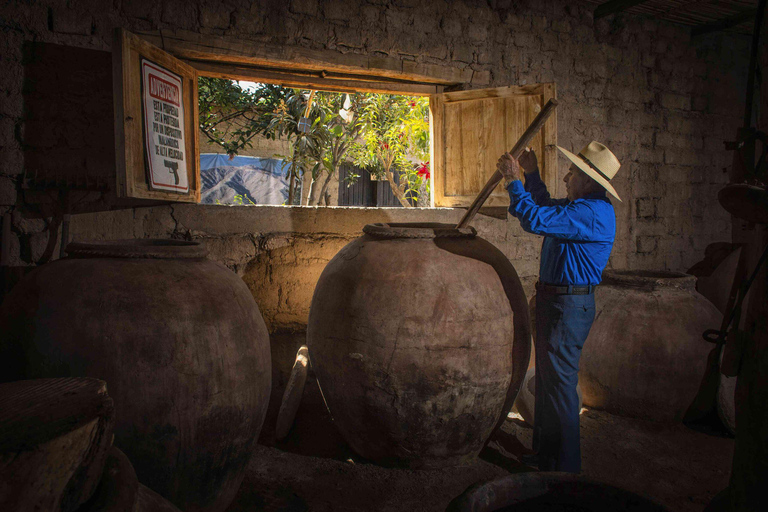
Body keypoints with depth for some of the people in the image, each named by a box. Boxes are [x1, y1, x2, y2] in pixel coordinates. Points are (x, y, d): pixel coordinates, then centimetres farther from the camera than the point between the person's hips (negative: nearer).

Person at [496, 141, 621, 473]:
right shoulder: (583, 206, 13)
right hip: (554, 300, 11)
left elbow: (536, 220, -28)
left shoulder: (592, 213, -20)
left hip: (568, 306, -11)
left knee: (559, 383, -2)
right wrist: (531, 174, 22)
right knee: (547, 380, 19)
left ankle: (564, 467, 12)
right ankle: (545, 453, 33)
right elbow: (548, 207, 31)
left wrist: (513, 181, -16)